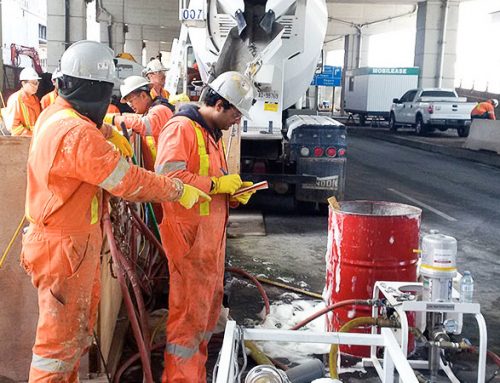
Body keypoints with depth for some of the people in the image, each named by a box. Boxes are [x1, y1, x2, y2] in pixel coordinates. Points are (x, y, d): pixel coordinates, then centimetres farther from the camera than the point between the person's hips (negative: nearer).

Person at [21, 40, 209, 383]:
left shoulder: (54, 114, 6)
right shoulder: (77, 133, -26)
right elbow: (129, 181, -24)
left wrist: (106, 134, 14)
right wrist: (180, 191, -13)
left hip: (77, 241, 10)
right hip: (65, 247, -10)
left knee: (80, 328, 22)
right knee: (61, 337, 2)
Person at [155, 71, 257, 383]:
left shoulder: (212, 133, 20)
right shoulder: (181, 128, -12)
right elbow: (167, 175, -25)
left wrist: (234, 191, 7)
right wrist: (217, 184, -21)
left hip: (212, 233, 10)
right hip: (189, 234, -10)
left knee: (211, 302, 17)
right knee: (190, 308, -6)